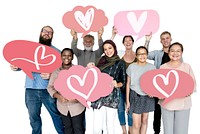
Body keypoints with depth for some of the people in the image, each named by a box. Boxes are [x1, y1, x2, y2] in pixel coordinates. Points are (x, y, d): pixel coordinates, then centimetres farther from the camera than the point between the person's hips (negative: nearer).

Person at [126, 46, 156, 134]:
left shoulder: (152, 67, -2)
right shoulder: (131, 67, -7)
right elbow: (128, 84, -1)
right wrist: (127, 101, -2)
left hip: (148, 97, 3)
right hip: (136, 96, -2)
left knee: (144, 120, 15)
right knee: (136, 124, -4)